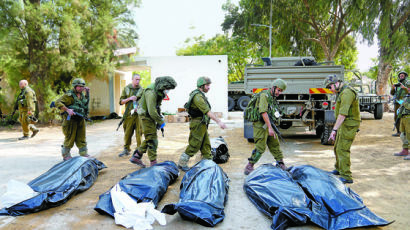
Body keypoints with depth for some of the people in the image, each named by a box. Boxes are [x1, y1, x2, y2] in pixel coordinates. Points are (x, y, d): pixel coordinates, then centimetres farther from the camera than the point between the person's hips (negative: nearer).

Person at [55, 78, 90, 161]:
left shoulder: (82, 95, 12)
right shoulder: (69, 95, -12)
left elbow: (86, 102, 32)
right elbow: (57, 103, -19)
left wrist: (87, 92, 17)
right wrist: (67, 110, -28)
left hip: (81, 120, 7)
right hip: (71, 119, -7)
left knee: (81, 138, 11)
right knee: (70, 138, 1)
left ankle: (84, 154, 18)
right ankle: (66, 155, 15)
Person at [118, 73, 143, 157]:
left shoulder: (141, 90, 7)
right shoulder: (126, 89, 8)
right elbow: (121, 101, 7)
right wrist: (129, 98, -9)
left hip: (139, 114, 0)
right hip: (129, 114, 1)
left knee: (139, 133, -1)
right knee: (127, 133, 5)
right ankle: (126, 149, 18)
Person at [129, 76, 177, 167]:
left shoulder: (159, 91, 2)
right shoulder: (151, 93, -28)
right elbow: (152, 112, -31)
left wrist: (160, 119, 6)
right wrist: (161, 122, -20)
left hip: (151, 116, 9)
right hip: (146, 116, -9)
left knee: (149, 139, 15)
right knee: (152, 140, -4)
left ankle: (136, 157, 25)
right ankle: (153, 163, 4)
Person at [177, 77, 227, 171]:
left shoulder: (201, 95, 13)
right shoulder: (197, 96, -20)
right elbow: (207, 111, -28)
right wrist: (218, 121, -32)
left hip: (202, 125, 10)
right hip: (198, 124, -10)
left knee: (206, 145, 13)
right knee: (194, 146, -1)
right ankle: (182, 164, 12)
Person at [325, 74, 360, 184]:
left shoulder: (347, 92, -20)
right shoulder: (341, 92, 14)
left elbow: (343, 114, -27)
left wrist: (334, 129, -28)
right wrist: (336, 128, 21)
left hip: (349, 125, -10)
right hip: (344, 125, 10)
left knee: (342, 149, -11)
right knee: (337, 148, 20)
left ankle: (346, 176, -8)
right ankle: (339, 169, 38)